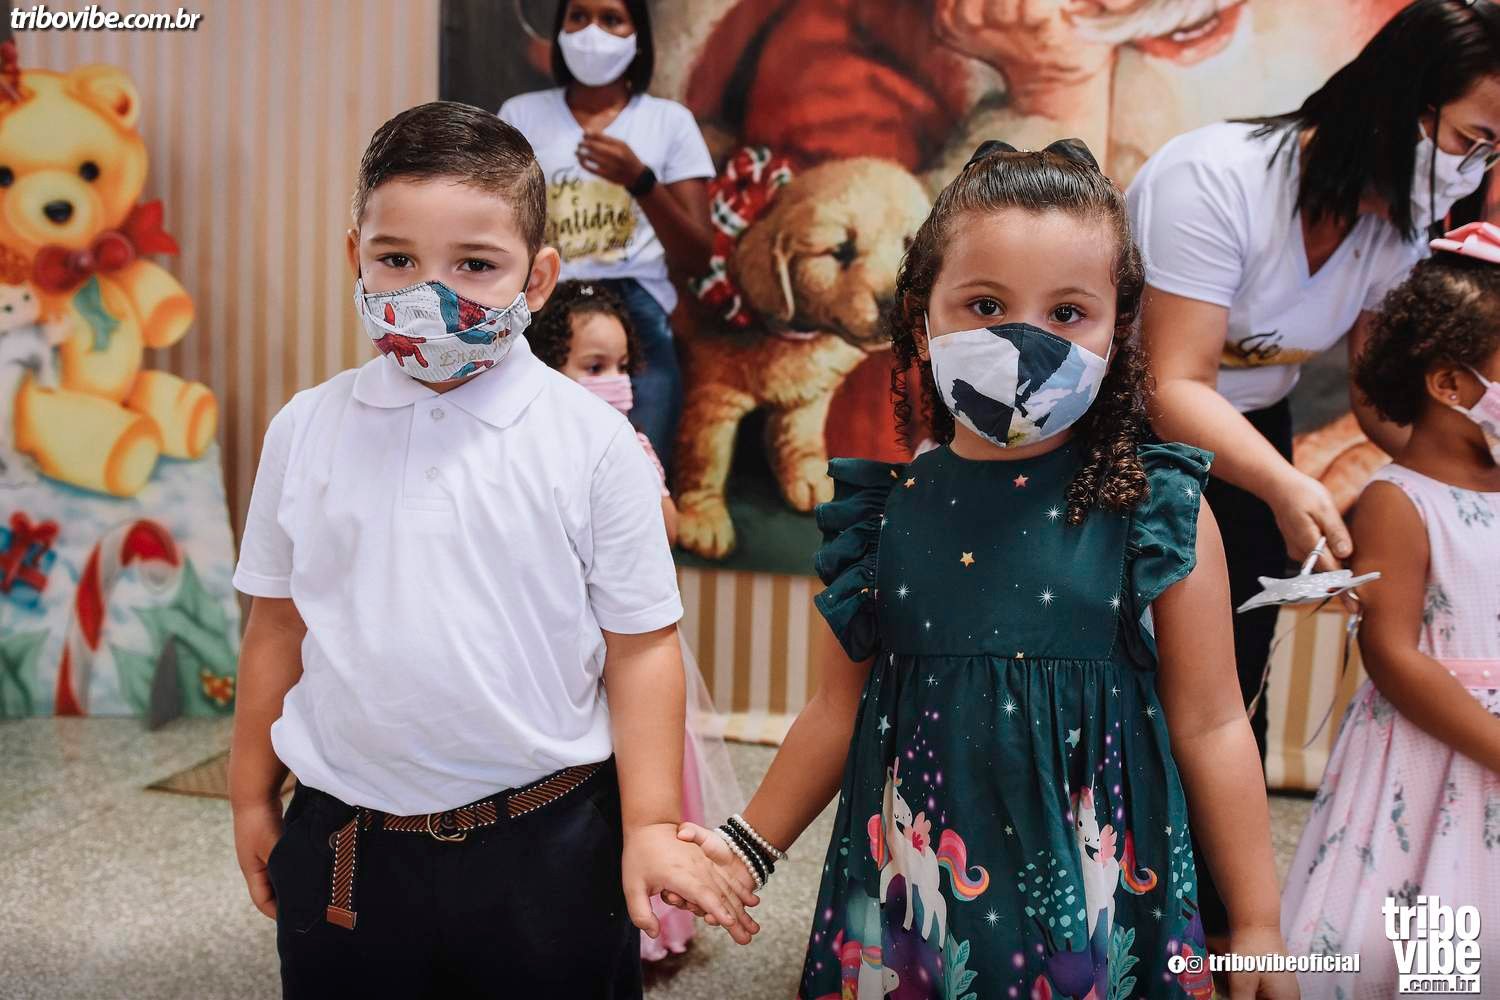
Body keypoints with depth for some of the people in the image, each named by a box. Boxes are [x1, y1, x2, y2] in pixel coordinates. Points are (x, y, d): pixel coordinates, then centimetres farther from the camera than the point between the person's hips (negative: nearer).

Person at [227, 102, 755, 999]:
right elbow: (279, 626, 7)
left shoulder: (593, 442, -10)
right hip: (343, 848, 3)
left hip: (546, 848, -2)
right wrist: (253, 797, 12)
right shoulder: (306, 430, -1)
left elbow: (640, 646, -7)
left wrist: (652, 827, -7)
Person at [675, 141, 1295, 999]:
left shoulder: (1160, 511, -9)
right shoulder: (888, 513, -4)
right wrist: (752, 845, 12)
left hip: (1094, 893, -1)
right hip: (912, 898, 2)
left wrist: (1259, 926, 3)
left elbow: (1210, 726, -2)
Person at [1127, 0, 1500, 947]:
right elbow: (1175, 386, -32)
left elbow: (1385, 393, -3)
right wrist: (1286, 487, -46)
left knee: (1231, 690, 6)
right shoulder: (1218, 177, -30)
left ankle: (1216, 923, 25)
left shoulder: (1403, 222, -7)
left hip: (1248, 430, 6)